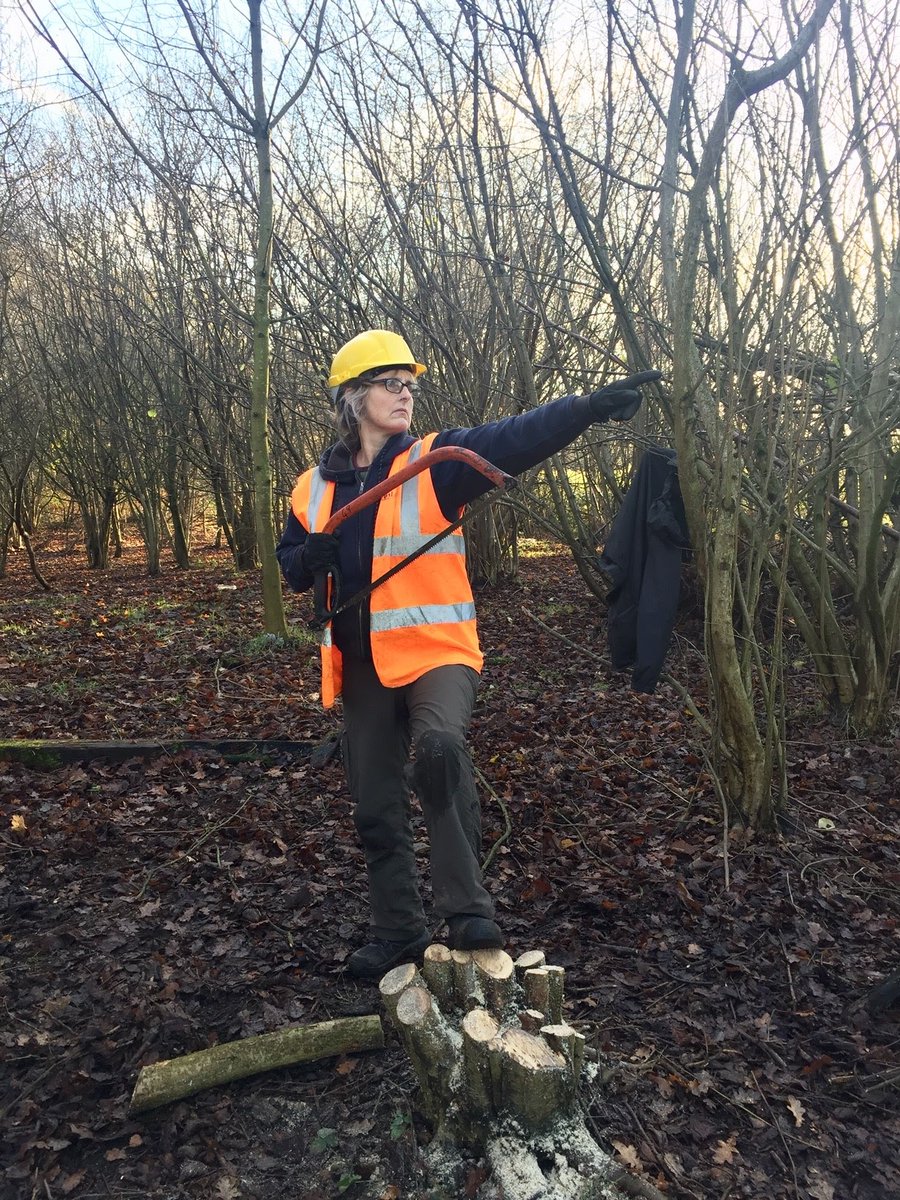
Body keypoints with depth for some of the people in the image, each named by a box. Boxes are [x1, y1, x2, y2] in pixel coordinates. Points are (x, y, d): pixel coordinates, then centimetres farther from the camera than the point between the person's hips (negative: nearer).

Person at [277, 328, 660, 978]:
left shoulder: (435, 461, -4)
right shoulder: (315, 488, 7)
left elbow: (514, 438, -19)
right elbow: (291, 564, 16)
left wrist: (589, 406, -33)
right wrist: (312, 557, -7)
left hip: (436, 652, -4)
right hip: (363, 667, 5)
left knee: (439, 746, -33)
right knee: (377, 809, 11)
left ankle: (468, 909, -17)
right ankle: (398, 932, 31)